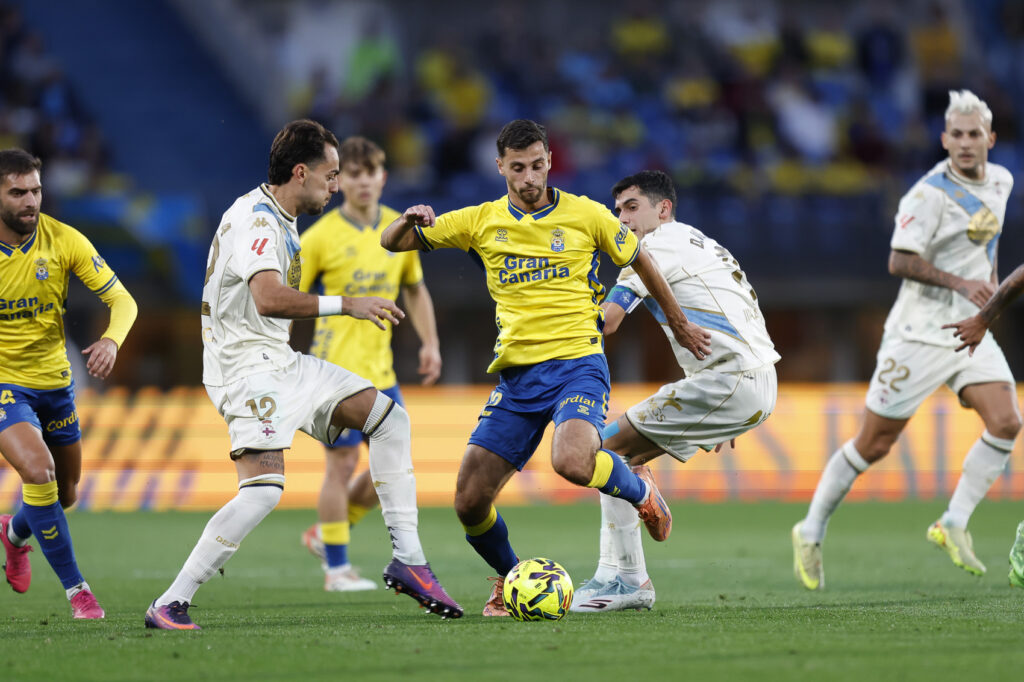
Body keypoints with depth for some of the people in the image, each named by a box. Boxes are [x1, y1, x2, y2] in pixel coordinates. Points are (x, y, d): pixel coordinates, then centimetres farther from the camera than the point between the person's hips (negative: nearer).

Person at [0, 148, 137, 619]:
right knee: (38, 469, -26)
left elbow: (122, 300, -9)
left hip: (54, 381, 4)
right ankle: (76, 589, -14)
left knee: (65, 494, 15)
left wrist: (111, 341, -30)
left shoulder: (63, 240, -10)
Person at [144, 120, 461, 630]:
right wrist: (345, 305, -29)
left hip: (281, 361, 11)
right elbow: (268, 298, -33)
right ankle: (169, 606, -20)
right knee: (265, 485, -24)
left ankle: (407, 560, 9)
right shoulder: (254, 218, -17)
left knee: (388, 416, 8)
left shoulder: (279, 219, 15)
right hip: (245, 366, -11)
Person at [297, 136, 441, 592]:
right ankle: (336, 569, 6)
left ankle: (324, 534, 24)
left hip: (381, 371, 6)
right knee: (342, 464, -5)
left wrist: (429, 342, 11)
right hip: (336, 367, -6)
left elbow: (414, 288, 21)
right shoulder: (320, 237, -9)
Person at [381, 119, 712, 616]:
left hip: (577, 364, -3)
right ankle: (509, 579, 24)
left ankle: (641, 490, 2)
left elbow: (639, 261, 16)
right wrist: (410, 221, -15)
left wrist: (678, 324, 25)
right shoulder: (481, 222, 6)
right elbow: (392, 242, 9)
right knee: (470, 500, -6)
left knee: (572, 461, -33)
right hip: (517, 375, 3)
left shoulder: (585, 215, 0)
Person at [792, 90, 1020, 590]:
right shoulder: (930, 193, -17)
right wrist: (959, 283, -30)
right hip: (919, 333, -6)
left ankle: (954, 524, -5)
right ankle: (811, 533, 15)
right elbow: (899, 262, -24)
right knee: (874, 444, -1)